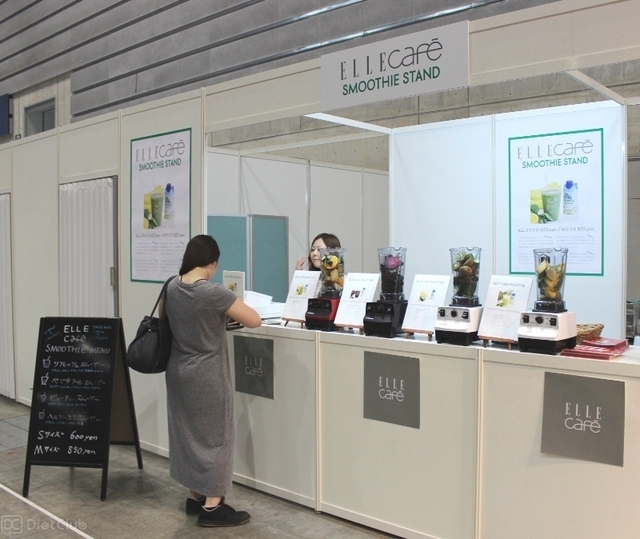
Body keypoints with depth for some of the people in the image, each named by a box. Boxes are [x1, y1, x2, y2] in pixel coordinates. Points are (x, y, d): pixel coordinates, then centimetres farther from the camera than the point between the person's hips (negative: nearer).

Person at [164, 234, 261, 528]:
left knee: (189, 433, 17)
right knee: (215, 436, 4)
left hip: (178, 372, 8)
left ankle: (196, 496, 29)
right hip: (206, 376, -8)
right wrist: (232, 306, 1)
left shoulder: (171, 288, 2)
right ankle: (212, 507, 11)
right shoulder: (213, 292, -21)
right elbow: (254, 320, -19)